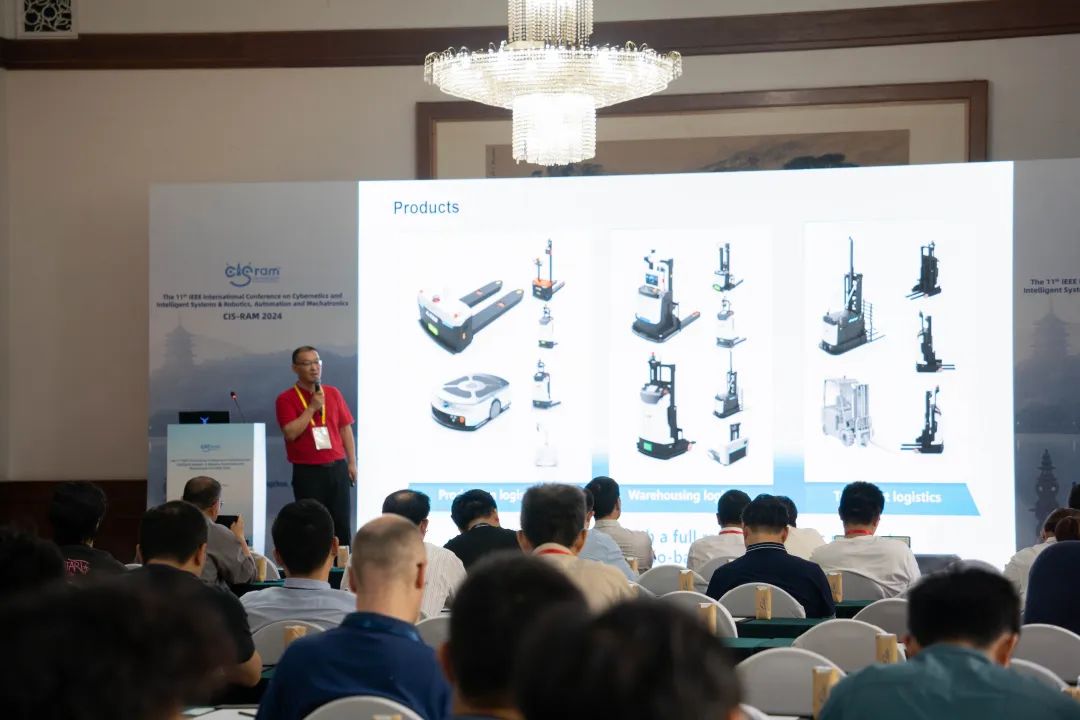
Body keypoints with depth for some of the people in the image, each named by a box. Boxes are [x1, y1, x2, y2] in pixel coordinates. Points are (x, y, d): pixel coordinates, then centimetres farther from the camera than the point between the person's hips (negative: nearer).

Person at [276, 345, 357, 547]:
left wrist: (352, 462, 7)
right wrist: (311, 408, -16)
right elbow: (290, 433, -14)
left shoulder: (333, 393, 9)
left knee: (342, 523, 5)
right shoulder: (286, 399, -3)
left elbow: (345, 428, 12)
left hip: (337, 467, 4)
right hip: (308, 471, -3)